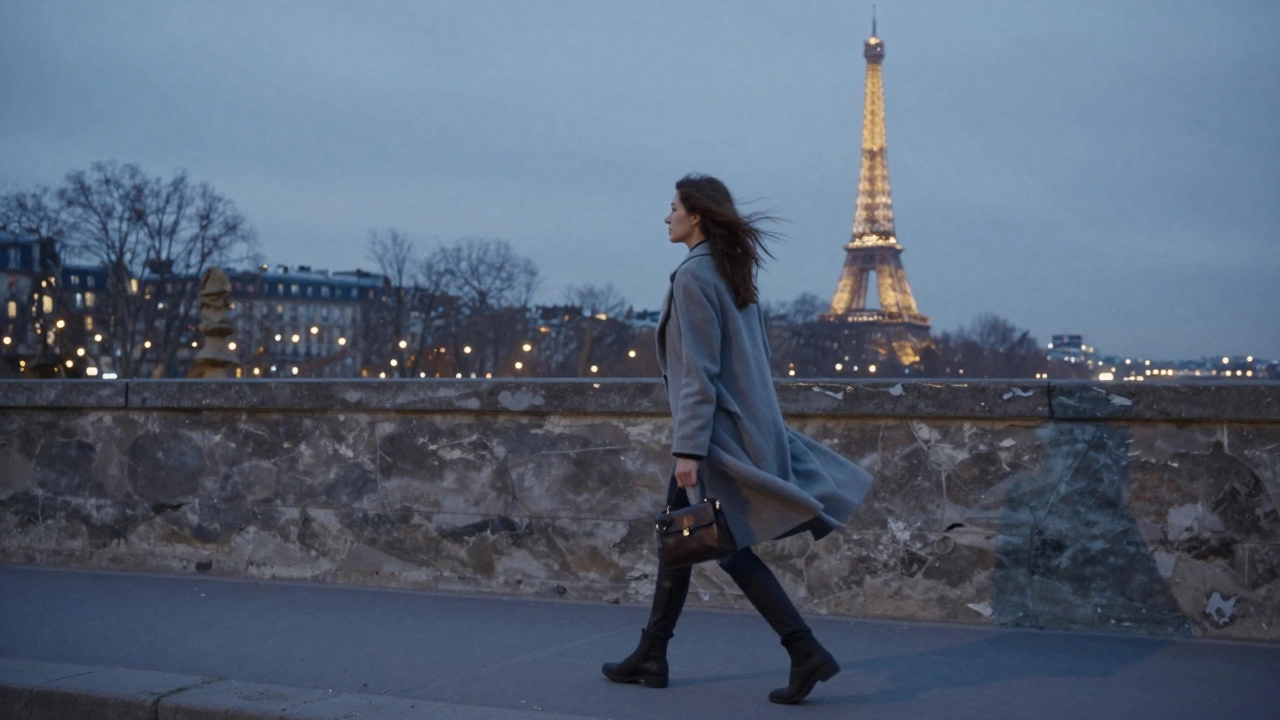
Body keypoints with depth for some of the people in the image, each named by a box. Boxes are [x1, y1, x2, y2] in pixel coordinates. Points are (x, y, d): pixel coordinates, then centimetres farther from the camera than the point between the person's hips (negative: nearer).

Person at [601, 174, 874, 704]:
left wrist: (688, 449, -20)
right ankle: (650, 657, 21)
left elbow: (699, 371, -19)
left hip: (716, 430, -9)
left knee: (731, 548, -3)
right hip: (746, 423, 9)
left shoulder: (694, 275, -14)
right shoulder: (732, 272, 13)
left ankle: (806, 653, -2)